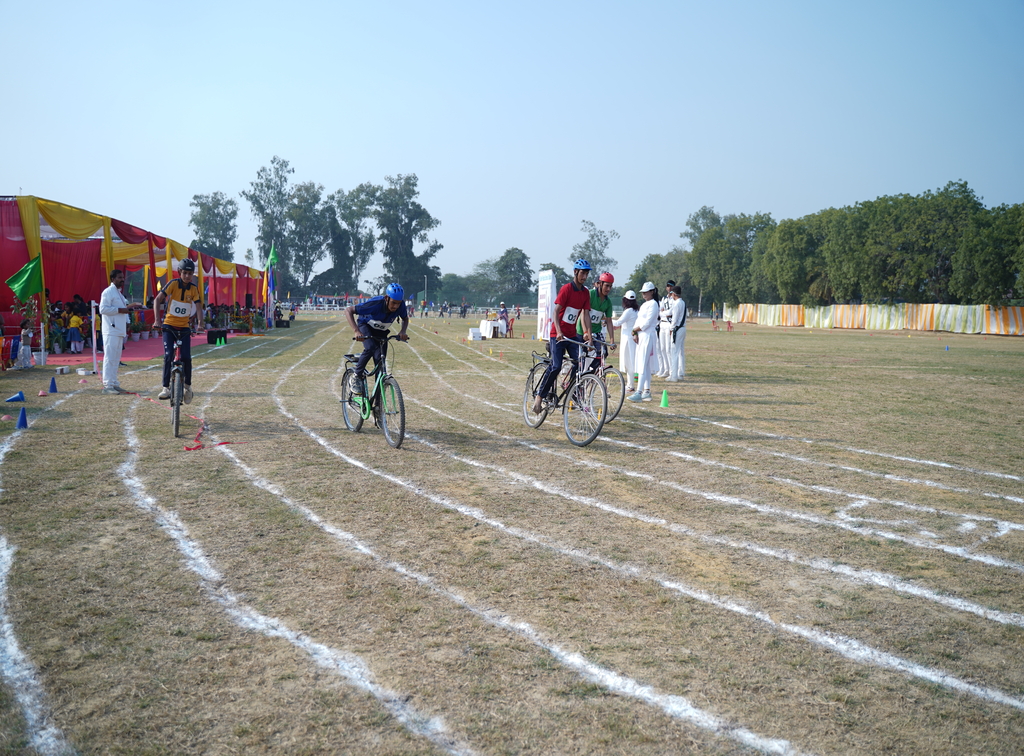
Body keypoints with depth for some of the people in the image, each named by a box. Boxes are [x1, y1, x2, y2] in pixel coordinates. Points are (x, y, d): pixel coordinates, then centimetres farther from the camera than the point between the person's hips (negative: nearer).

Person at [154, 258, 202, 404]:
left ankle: (188, 386, 12)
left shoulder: (194, 289, -3)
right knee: (168, 355, -17)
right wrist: (157, 319, -24)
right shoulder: (173, 283, -9)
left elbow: (198, 307, -8)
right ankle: (166, 387, -11)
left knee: (186, 357, -9)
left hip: (184, 327, 1)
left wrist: (199, 323, -26)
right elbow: (157, 300, -12)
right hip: (169, 325, -1)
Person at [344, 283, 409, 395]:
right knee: (370, 348, -34)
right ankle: (357, 377, -14)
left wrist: (403, 332, -23)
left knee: (380, 362, -8)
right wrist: (356, 331, -47)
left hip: (381, 331, 4)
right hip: (366, 326, -4)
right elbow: (348, 310, -36)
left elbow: (405, 318, -2)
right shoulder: (375, 304, -38)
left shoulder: (400, 306, -26)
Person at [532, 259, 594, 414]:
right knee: (556, 367, -14)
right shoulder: (566, 289, -11)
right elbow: (556, 311, -15)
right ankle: (539, 396, -3)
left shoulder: (585, 292, 7)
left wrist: (588, 333, -9)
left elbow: (586, 314, 3)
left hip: (572, 335, 6)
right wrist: (559, 332, -28)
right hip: (558, 335, -6)